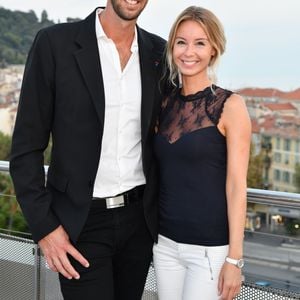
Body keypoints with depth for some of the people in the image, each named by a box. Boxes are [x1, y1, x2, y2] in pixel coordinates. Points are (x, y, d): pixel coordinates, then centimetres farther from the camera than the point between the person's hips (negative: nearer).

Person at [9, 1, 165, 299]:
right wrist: (45, 227, -11)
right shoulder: (54, 43, -9)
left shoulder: (158, 51, 2)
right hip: (81, 222, -3)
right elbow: (27, 146, -7)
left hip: (139, 218, 4)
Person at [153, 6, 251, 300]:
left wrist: (234, 258, -13)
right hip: (165, 243, 5)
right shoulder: (166, 102, 6)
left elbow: (236, 186, -11)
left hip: (211, 248, -5)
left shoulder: (230, 106, -8)